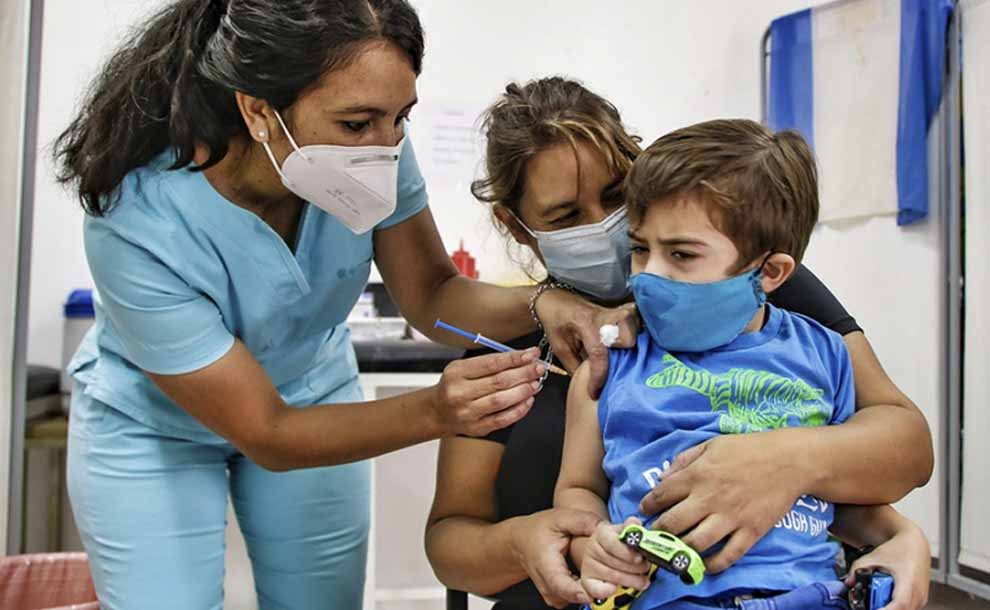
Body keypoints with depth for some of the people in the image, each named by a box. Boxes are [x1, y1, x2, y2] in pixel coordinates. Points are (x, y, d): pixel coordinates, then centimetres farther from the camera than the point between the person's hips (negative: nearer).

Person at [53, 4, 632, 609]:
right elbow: (265, 434, -28)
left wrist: (540, 306, -33)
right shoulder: (138, 225, -35)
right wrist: (436, 411, -42)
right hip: (154, 429, -3)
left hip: (312, 395, 4)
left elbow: (431, 295, -13)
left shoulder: (369, 149, -27)